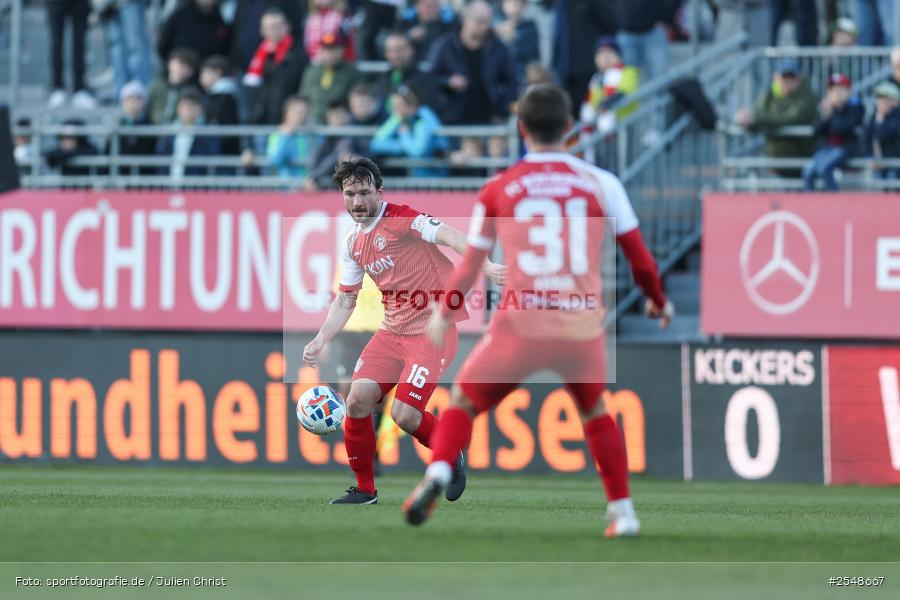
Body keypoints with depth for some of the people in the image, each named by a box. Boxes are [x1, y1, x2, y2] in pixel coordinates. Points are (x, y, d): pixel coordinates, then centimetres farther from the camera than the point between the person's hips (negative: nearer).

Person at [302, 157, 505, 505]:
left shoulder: (400, 218, -12)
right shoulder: (352, 245, 12)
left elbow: (448, 237, -25)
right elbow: (346, 300, 21)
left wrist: (484, 265, -41)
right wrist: (320, 341, 11)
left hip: (432, 329, -7)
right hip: (392, 330, 7)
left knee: (404, 414, -15)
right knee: (357, 400, -5)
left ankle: (452, 459, 15)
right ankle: (365, 490, 11)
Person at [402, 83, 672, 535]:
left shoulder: (497, 190, 6)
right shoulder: (601, 183, 5)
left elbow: (470, 265, 13)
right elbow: (639, 258, 9)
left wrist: (443, 315, 30)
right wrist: (658, 302, 29)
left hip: (520, 326, -1)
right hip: (583, 328, 1)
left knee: (463, 402, 16)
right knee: (594, 412, 27)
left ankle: (437, 473, -10)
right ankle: (622, 512, 22)